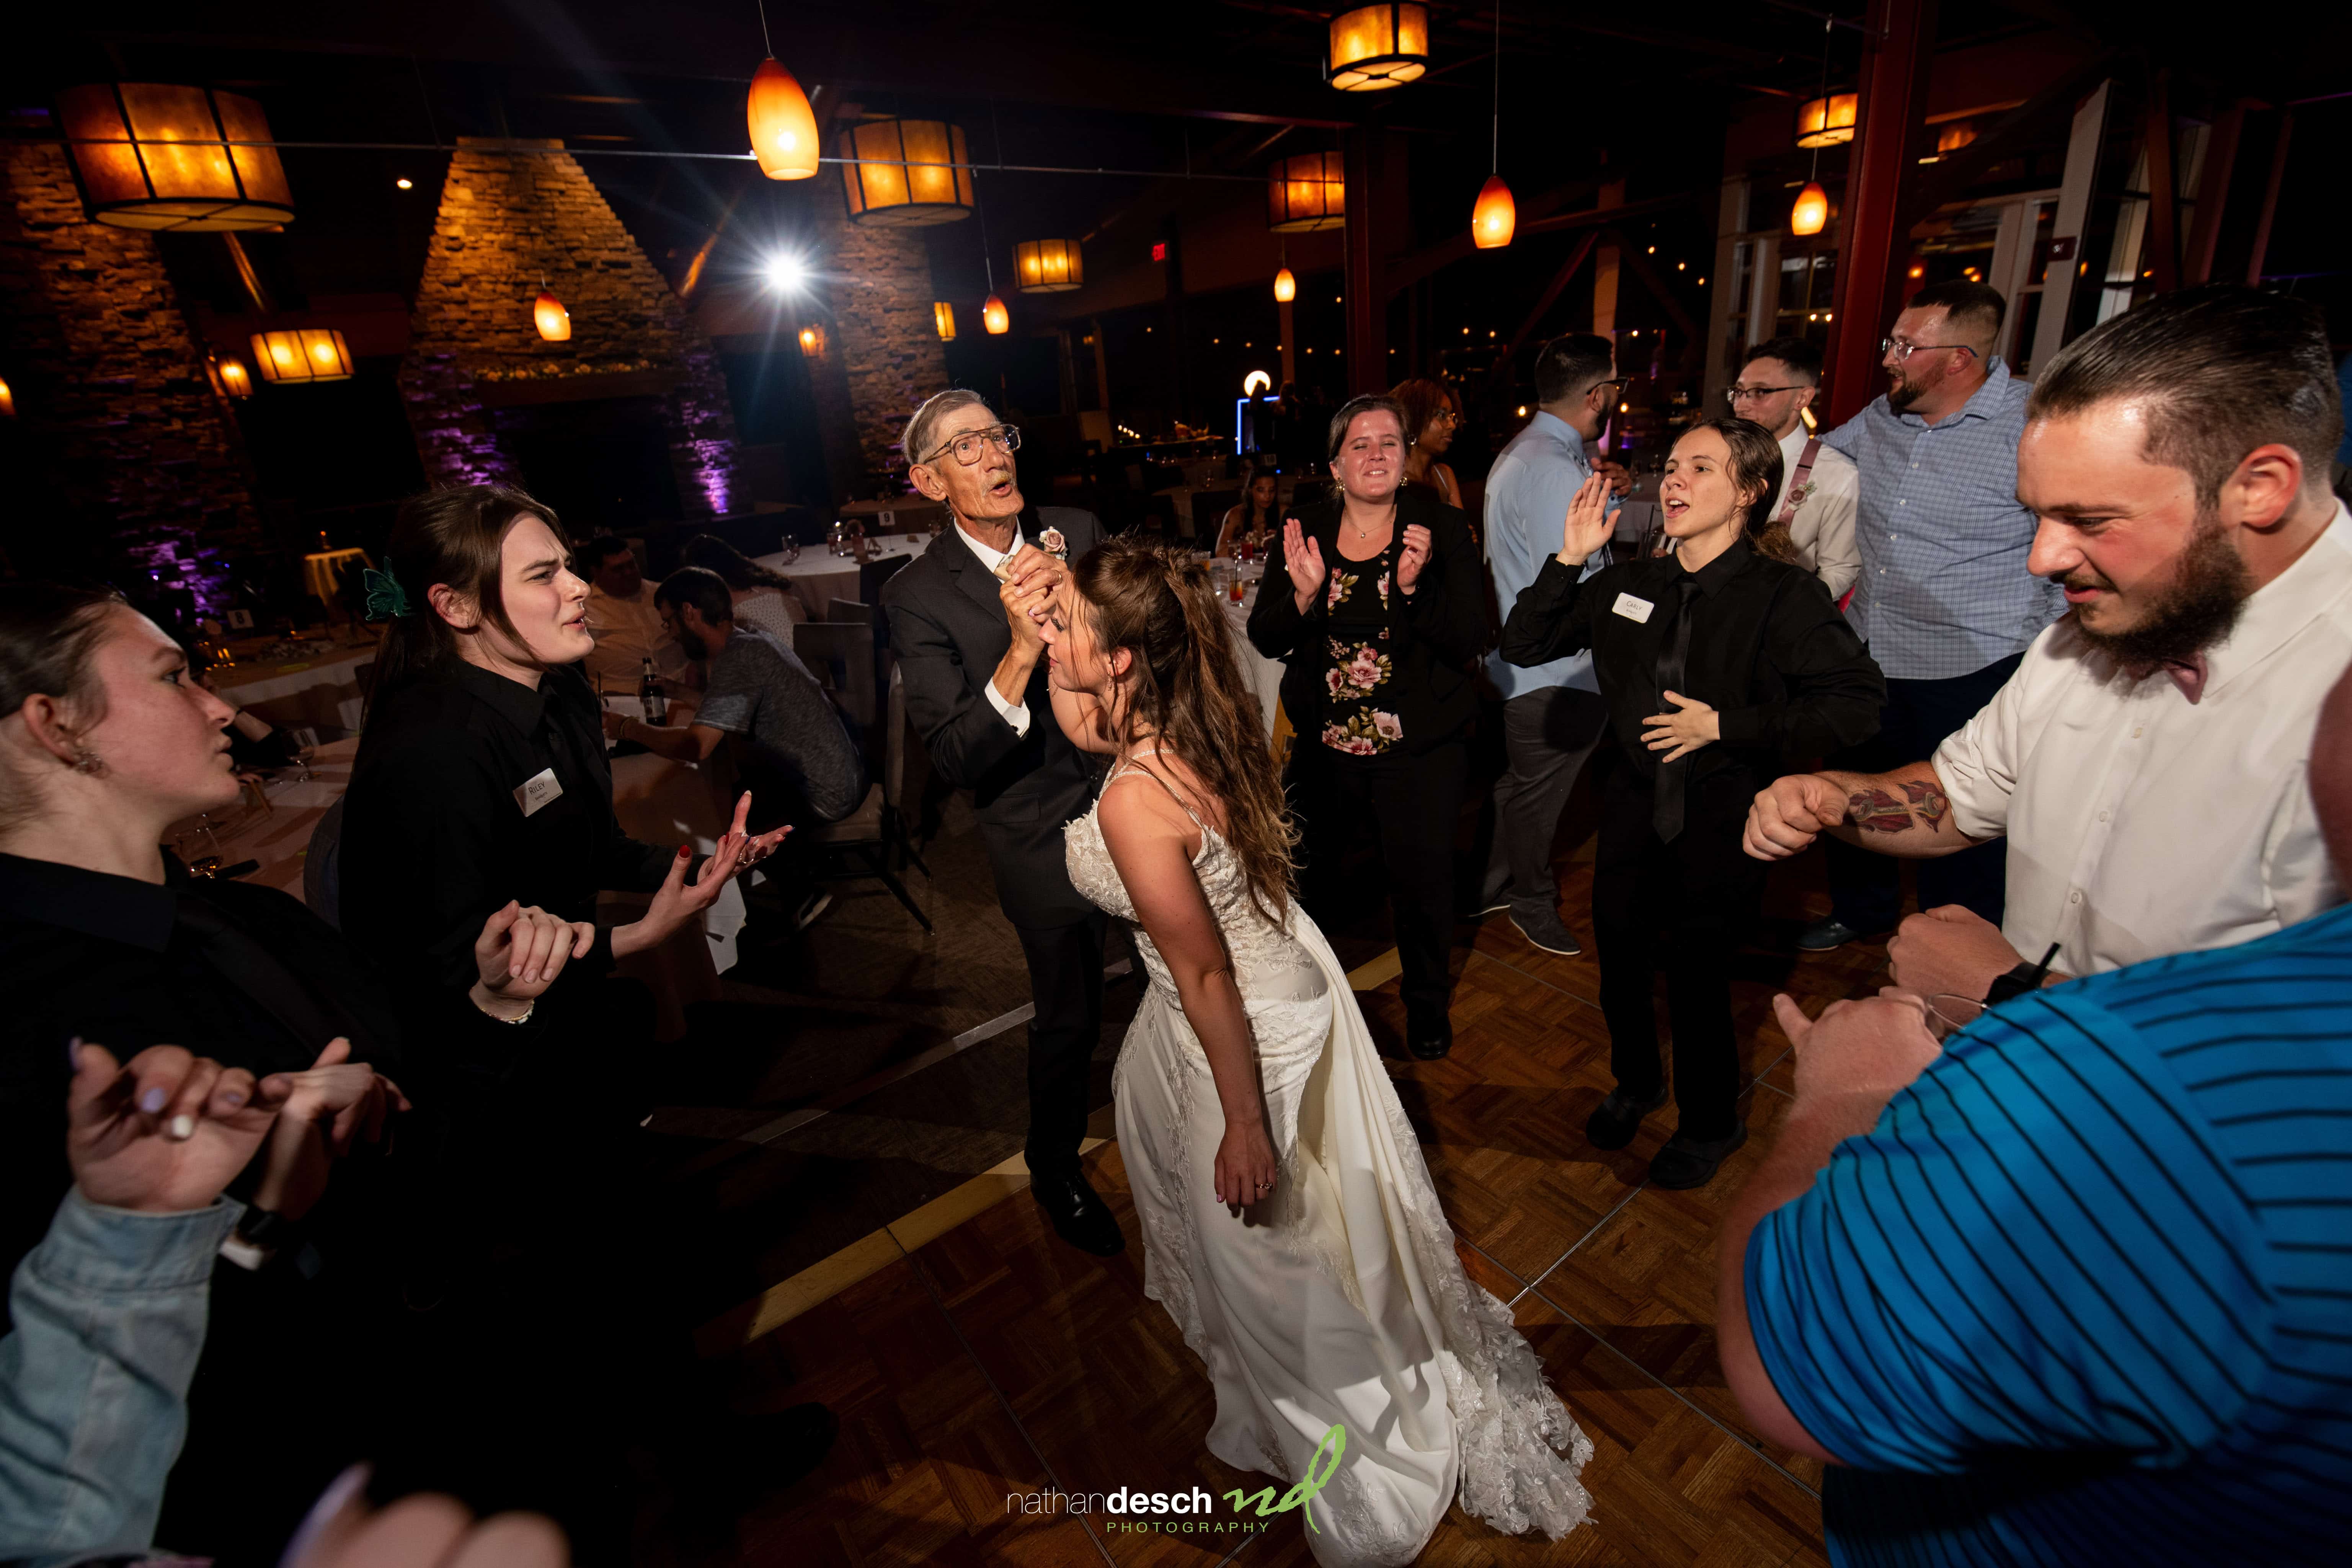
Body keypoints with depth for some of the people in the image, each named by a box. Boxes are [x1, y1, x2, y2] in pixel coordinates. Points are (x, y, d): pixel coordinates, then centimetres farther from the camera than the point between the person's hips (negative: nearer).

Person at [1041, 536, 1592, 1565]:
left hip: (1246, 1028, -9)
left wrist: (1244, 1122, -17)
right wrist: (1052, 641, -4)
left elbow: (1206, 977, -28)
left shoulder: (1134, 800, -35)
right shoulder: (1197, 717, -11)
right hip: (1283, 973, 9)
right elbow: (1082, 724, 11)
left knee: (1267, 1252, 17)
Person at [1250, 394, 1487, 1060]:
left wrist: (1415, 586, -27)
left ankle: (1427, 998, 39)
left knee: (1421, 881, 10)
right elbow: (1264, 638, -3)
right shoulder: (1304, 532, -1)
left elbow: (1467, 642, -12)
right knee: (1306, 873, 16)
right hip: (1324, 745, 2)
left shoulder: (1442, 529, -7)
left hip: (1420, 749, -2)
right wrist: (1302, 594, -23)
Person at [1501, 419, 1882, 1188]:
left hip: (1723, 815, -4)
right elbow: (1522, 645, 3)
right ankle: (1635, 1082, 47)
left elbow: (1858, 703, -16)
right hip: (1634, 802, 5)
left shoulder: (1784, 594, -12)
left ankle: (1710, 1124, 36)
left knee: (1697, 977, 6)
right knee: (1619, 957, 17)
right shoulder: (1627, 584, 1)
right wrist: (1569, 560, -7)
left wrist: (1724, 726, -19)